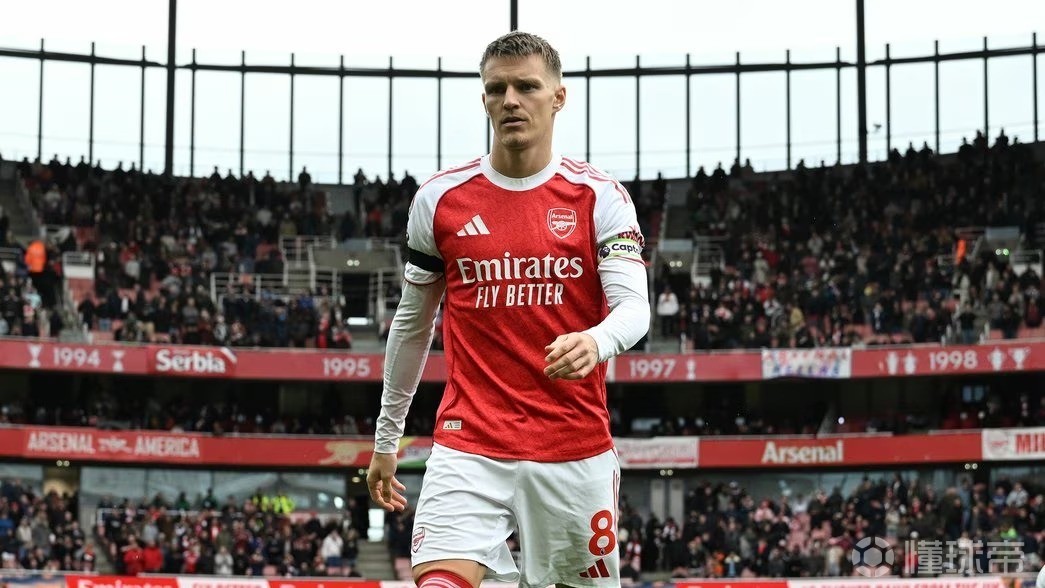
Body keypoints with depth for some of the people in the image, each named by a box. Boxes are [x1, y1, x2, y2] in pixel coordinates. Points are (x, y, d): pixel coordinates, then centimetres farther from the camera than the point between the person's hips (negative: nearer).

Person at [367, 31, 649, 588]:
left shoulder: (599, 196, 1)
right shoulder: (439, 198, 6)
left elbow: (634, 306, -9)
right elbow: (411, 324, 15)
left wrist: (594, 342, -33)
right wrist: (386, 438, 19)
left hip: (576, 449, 0)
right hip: (468, 445, 0)